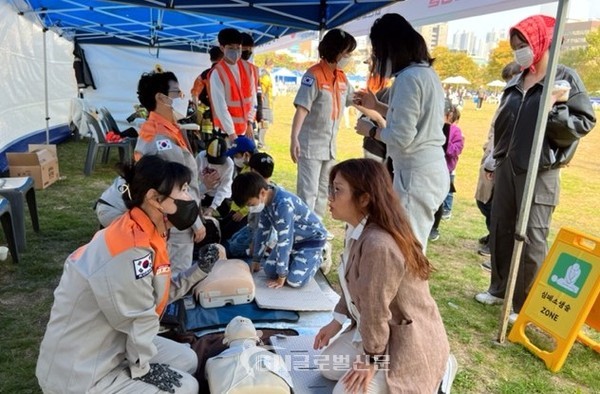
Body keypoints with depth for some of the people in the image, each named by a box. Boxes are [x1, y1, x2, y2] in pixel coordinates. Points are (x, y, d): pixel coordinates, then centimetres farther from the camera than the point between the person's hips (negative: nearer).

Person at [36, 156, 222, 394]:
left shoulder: (146, 235, 0)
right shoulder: (133, 249, -31)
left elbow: (157, 294, 5)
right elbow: (138, 320, -22)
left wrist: (200, 270, 4)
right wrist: (143, 369, -8)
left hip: (110, 346, 9)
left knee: (187, 359, 15)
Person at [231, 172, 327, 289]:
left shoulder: (283, 204, -37)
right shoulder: (266, 199, -10)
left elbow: (284, 241, -32)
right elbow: (262, 230, 3)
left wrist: (282, 276, -23)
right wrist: (256, 260, 9)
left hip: (313, 239, -7)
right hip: (293, 238, 7)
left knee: (294, 280, -20)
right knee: (270, 271, -5)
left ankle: (317, 257, 7)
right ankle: (296, 256, 19)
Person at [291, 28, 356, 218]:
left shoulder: (342, 77, 8)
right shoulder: (314, 75, -15)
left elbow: (355, 101, 21)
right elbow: (301, 108, -22)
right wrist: (294, 139, -30)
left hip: (330, 145, 8)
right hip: (311, 144, -8)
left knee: (323, 190, 16)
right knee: (308, 191, -6)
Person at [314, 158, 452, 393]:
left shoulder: (378, 245, -35)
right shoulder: (357, 231, -3)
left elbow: (376, 309, -26)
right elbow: (354, 286, 10)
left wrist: (371, 358, -15)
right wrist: (337, 321, 9)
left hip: (409, 342, -9)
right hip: (377, 330, 9)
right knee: (328, 366, 11)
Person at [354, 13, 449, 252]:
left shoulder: (408, 78, -17)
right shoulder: (427, 72, 12)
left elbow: (401, 138, -20)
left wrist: (370, 130, -4)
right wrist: (376, 106, 20)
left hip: (416, 175, -10)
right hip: (432, 170, 10)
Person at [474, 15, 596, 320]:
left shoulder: (565, 78, -4)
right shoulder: (515, 83, 13)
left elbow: (585, 122, -8)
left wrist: (554, 110, -22)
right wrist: (496, 158, 17)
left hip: (540, 172, -6)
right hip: (507, 168, 6)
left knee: (531, 239, -3)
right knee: (500, 230, 11)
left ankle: (526, 305, 9)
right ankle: (500, 289, 27)